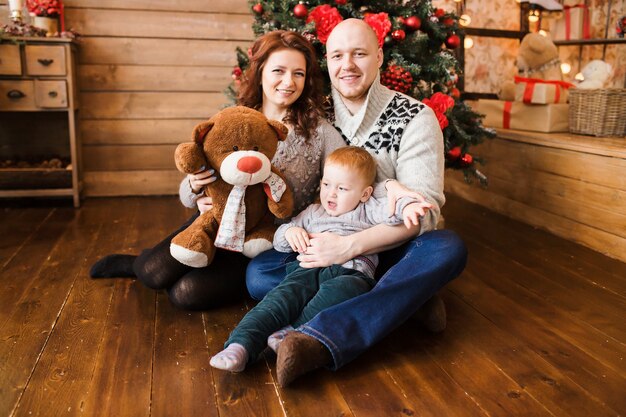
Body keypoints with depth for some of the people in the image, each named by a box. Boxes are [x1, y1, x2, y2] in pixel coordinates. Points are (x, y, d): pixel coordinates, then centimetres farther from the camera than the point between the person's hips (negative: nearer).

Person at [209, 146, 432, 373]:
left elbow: (391, 210, 4)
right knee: (283, 295, -28)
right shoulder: (313, 212, 32)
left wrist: (407, 206, -19)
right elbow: (278, 241, 32)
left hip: (352, 272, -2)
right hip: (310, 269, 2)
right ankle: (241, 345, -42)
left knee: (337, 289, -39)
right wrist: (290, 231, 9)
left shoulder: (369, 210, 23)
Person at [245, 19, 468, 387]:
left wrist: (351, 245, -28)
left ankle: (318, 340, -44)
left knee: (449, 249, -33)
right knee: (258, 274, -22)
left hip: (390, 250, -2)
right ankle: (407, 299, -22)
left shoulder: (415, 117, -8)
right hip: (329, 246, 2)